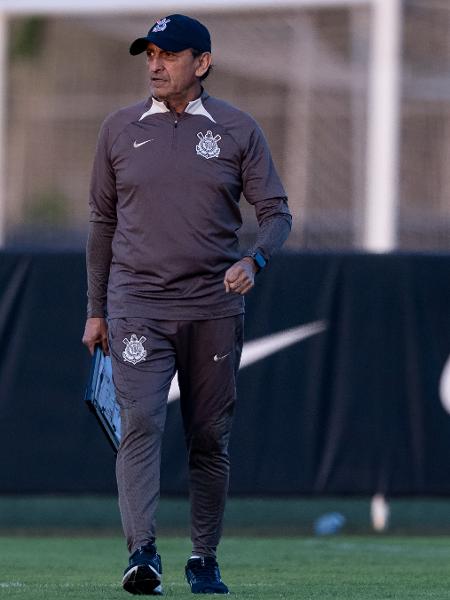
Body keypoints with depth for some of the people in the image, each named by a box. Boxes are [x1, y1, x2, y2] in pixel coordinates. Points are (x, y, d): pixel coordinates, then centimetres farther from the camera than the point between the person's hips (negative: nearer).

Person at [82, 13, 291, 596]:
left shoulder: (238, 130, 3)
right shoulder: (119, 129, 6)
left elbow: (276, 212, 2)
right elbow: (103, 221, 13)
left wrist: (253, 260, -19)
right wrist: (96, 310, 11)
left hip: (214, 308, 0)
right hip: (137, 307, 0)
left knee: (210, 438, 5)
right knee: (140, 424, -15)